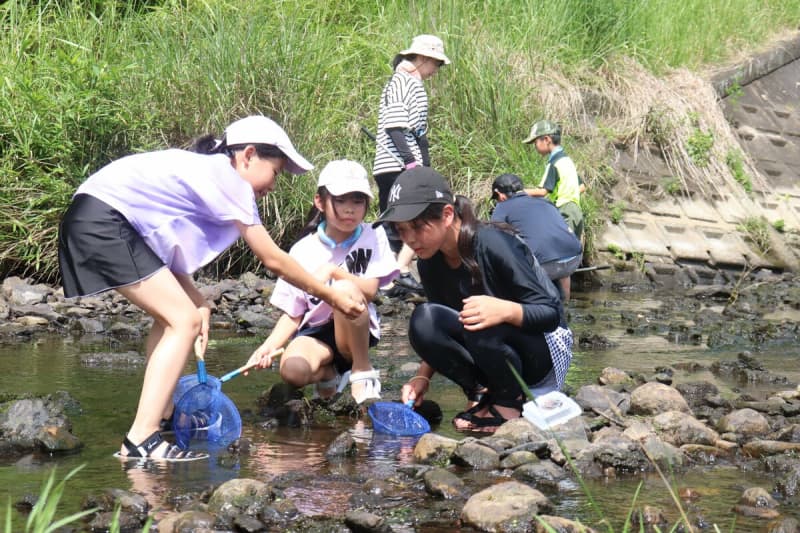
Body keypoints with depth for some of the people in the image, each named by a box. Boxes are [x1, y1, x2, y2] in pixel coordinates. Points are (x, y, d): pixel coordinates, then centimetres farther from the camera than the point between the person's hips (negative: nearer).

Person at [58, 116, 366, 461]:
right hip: (103, 221, -11)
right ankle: (141, 440, -18)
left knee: (172, 316, 19)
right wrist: (332, 297, 5)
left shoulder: (204, 171, 22)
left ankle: (159, 418, 18)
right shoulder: (228, 179, -5)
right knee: (184, 320, -12)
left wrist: (198, 302, 1)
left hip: (92, 219, 11)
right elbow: (273, 260, -3)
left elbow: (171, 259, 14)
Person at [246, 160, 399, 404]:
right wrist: (269, 346, -15)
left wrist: (333, 271, -23)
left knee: (345, 289, -34)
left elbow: (370, 290, -9)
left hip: (356, 331, -1)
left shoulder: (373, 237, 0)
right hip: (315, 332, 1)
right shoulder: (303, 251, 0)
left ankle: (363, 372, -14)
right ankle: (327, 373, 5)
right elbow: (293, 314, 2)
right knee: (292, 370, -35)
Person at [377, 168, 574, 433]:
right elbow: (438, 333, 8)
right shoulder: (430, 263, -4)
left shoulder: (494, 245, -25)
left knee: (481, 325, -37)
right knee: (423, 322, -22)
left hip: (544, 352, -6)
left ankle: (509, 401, -10)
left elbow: (551, 314, -24)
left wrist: (506, 310, -45)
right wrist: (423, 376, -10)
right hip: (495, 353, 6)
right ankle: (480, 392, -4)